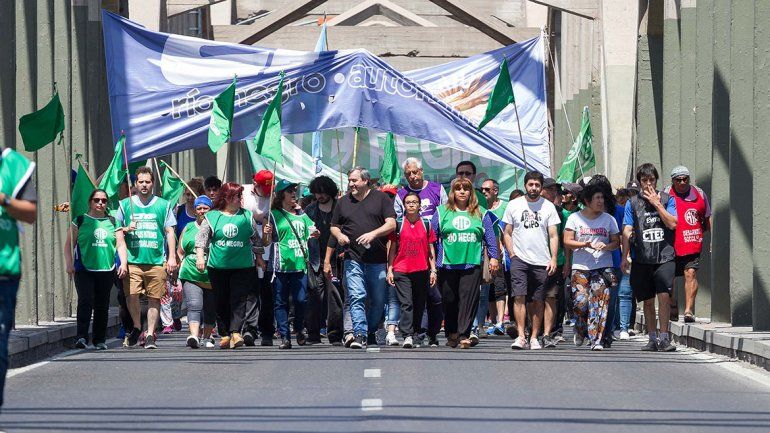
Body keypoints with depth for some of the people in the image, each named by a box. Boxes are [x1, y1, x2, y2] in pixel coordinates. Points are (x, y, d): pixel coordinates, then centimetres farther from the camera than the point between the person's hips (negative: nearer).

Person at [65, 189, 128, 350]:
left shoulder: (113, 222, 14)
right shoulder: (81, 221, 7)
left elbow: (121, 244, 11)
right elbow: (69, 244, 5)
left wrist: (123, 263, -3)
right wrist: (69, 263, -6)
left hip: (106, 270, 3)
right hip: (84, 269, -3)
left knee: (102, 306, 5)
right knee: (85, 301, -17)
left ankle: (100, 340, 15)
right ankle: (82, 337, -21)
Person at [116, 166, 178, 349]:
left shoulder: (163, 205, 10)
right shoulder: (125, 204, 11)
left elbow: (170, 232, 9)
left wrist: (172, 256, 1)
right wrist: (126, 229, -6)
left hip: (157, 260, 0)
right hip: (133, 260, 0)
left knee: (154, 298, 0)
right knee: (131, 294, -12)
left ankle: (150, 334, 9)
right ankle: (137, 326, 11)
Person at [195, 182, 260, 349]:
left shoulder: (247, 216, 8)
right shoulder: (212, 217, 4)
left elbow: (256, 239, 16)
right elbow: (201, 237, 2)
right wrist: (200, 256, -10)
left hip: (243, 267, 0)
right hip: (218, 267, 0)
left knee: (238, 300, -12)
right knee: (222, 302, 5)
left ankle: (235, 332, -19)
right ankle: (224, 334, 13)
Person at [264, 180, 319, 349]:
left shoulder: (302, 215, 15)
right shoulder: (274, 215, 3)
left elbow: (312, 232, 26)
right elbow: (266, 242, 1)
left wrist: (315, 233, 3)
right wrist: (265, 234, -20)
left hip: (299, 264, 3)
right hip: (280, 264, -3)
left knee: (301, 299, -5)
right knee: (281, 302, -2)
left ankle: (299, 329, 19)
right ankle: (285, 337, 1)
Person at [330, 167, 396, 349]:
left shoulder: (381, 198, 5)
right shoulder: (343, 202, 13)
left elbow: (391, 224, -2)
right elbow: (334, 226, 22)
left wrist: (373, 234, -18)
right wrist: (339, 235, -2)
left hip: (378, 260, -1)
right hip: (353, 259, 1)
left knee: (378, 300, 6)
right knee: (356, 297, -12)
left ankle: (371, 332, 22)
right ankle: (360, 334, -17)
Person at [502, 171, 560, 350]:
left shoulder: (548, 207, 5)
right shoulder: (514, 205, 6)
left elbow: (553, 236, 4)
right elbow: (507, 233, 10)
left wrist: (554, 258, -6)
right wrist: (512, 254, -2)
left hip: (542, 261, 1)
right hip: (519, 260, -1)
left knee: (538, 301, 3)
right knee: (519, 297, -13)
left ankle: (534, 338, 10)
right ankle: (520, 336, -16)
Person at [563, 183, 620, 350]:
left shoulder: (609, 219, 9)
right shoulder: (574, 218, 4)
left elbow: (616, 242, 11)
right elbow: (567, 242, 0)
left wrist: (606, 246, -11)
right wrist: (586, 244, -15)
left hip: (603, 267, 1)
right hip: (580, 267, -1)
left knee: (599, 302, -9)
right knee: (580, 302, -9)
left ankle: (596, 339, -6)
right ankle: (580, 331, 19)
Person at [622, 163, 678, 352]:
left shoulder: (667, 199, 7)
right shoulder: (633, 203, 9)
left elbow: (672, 224, -5)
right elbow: (627, 231, 4)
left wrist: (657, 203, -8)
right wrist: (624, 257, -4)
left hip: (665, 257, -2)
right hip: (642, 259, 2)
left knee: (664, 296, -14)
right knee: (648, 300, 8)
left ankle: (664, 338, -10)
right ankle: (652, 339, 17)